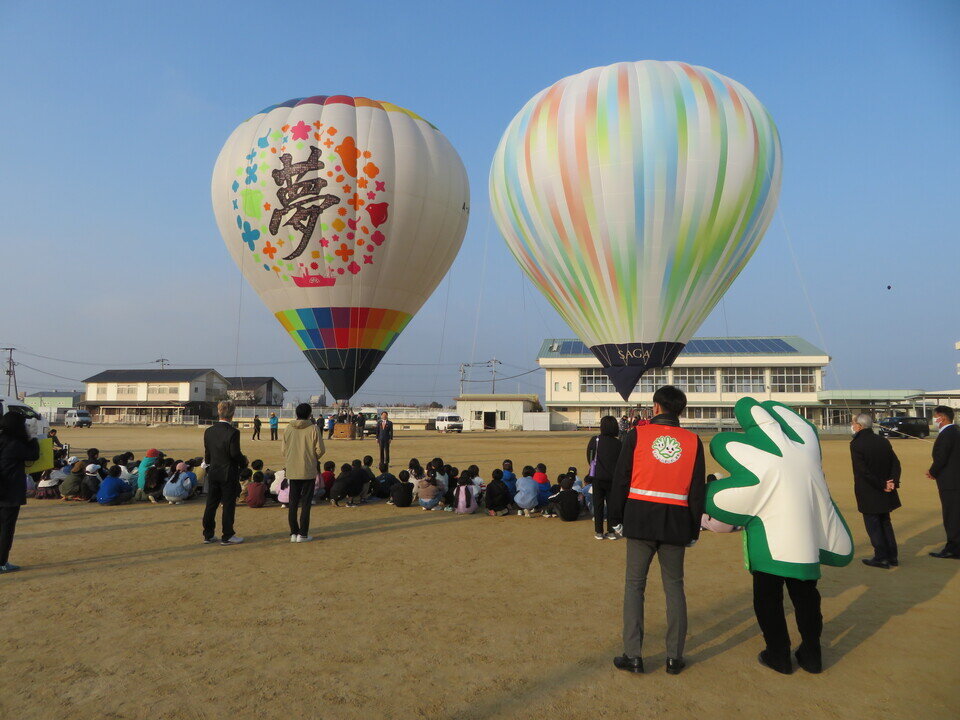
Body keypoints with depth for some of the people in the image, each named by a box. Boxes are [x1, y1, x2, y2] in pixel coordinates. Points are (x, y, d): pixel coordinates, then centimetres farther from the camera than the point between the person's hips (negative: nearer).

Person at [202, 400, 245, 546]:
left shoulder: (208, 431, 2)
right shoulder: (233, 432, -17)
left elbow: (207, 453, 8)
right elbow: (235, 453, -17)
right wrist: (244, 462, 1)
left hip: (213, 473, 6)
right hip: (229, 473, -6)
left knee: (211, 505, 13)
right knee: (228, 505, 3)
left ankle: (208, 535, 20)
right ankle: (227, 536, 9)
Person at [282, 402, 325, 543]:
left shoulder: (288, 428, 0)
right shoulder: (313, 429, -10)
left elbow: (283, 449, 5)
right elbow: (320, 450, -9)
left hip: (292, 471, 3)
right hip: (308, 471, -3)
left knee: (293, 503, 12)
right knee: (306, 503, 4)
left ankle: (293, 533, 15)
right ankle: (303, 534, 6)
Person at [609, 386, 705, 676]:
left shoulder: (637, 434, -3)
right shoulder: (692, 440, 3)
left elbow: (620, 479, -1)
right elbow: (697, 489, 6)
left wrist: (616, 516, 8)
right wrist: (694, 528, 13)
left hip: (640, 518, -2)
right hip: (676, 521, 2)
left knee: (634, 584, 6)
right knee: (674, 586, 13)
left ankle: (633, 656, 7)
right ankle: (675, 657, 17)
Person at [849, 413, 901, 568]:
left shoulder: (856, 444, -16)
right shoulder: (883, 441, 5)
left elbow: (863, 471, -20)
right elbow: (895, 463, 1)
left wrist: (882, 485, -13)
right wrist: (893, 481, -7)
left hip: (868, 494, -7)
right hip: (884, 494, 7)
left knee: (873, 525, 4)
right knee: (885, 522, 18)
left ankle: (881, 558, 8)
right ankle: (892, 557, 24)